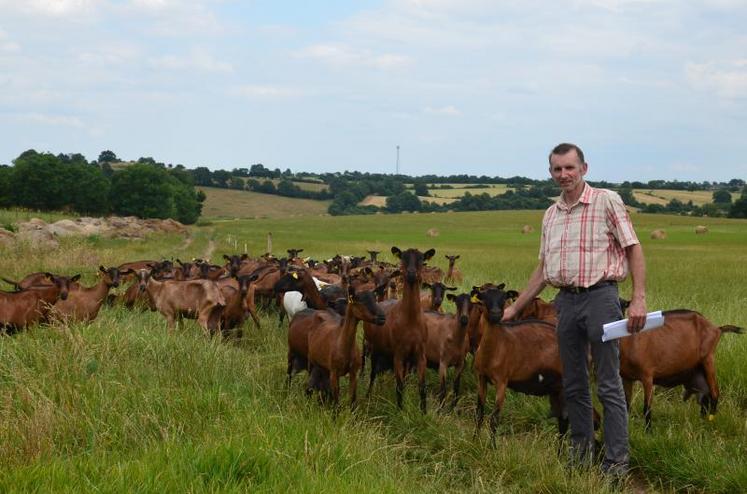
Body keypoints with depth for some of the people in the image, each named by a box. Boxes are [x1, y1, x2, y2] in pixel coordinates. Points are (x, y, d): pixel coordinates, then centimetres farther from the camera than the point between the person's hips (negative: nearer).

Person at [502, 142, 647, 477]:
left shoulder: (607, 201, -3)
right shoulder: (551, 215, 15)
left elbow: (634, 249, -5)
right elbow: (543, 270, 20)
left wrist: (639, 299, -15)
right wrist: (515, 308, 17)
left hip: (599, 296, -6)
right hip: (566, 299, 6)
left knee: (609, 384, -5)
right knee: (573, 384, 11)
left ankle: (617, 462, -2)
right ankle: (580, 454, 22)